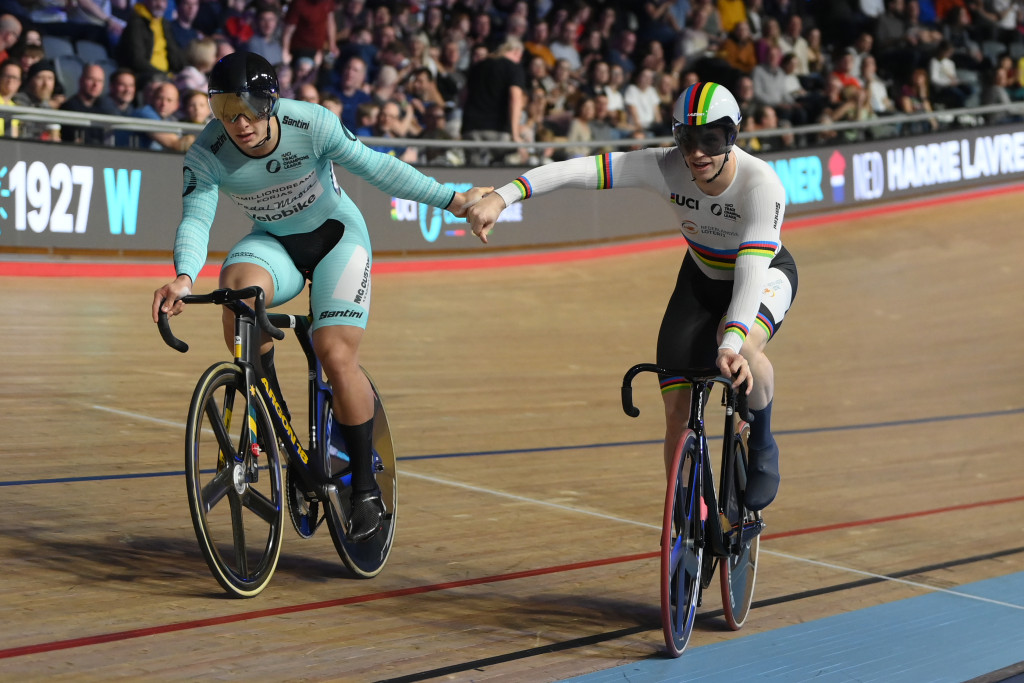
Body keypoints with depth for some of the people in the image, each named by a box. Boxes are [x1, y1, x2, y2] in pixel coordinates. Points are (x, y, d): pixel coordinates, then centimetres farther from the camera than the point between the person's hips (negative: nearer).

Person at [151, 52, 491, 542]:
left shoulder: (311, 124, -26)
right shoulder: (207, 153, -21)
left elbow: (377, 168, -17)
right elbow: (195, 218, -27)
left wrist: (453, 199, -15)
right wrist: (184, 277, -48)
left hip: (335, 236, -2)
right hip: (274, 243, 2)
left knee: (336, 355, -19)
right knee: (238, 286, -33)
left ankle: (366, 487, -1)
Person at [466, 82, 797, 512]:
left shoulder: (761, 183, -35)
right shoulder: (667, 167, -27)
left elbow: (752, 269, -46)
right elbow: (580, 170, -33)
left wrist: (733, 344, -61)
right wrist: (501, 197, -44)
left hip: (767, 272, -3)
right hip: (702, 278, 4)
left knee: (740, 346, -39)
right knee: (677, 414, -7)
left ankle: (762, 445, -10)